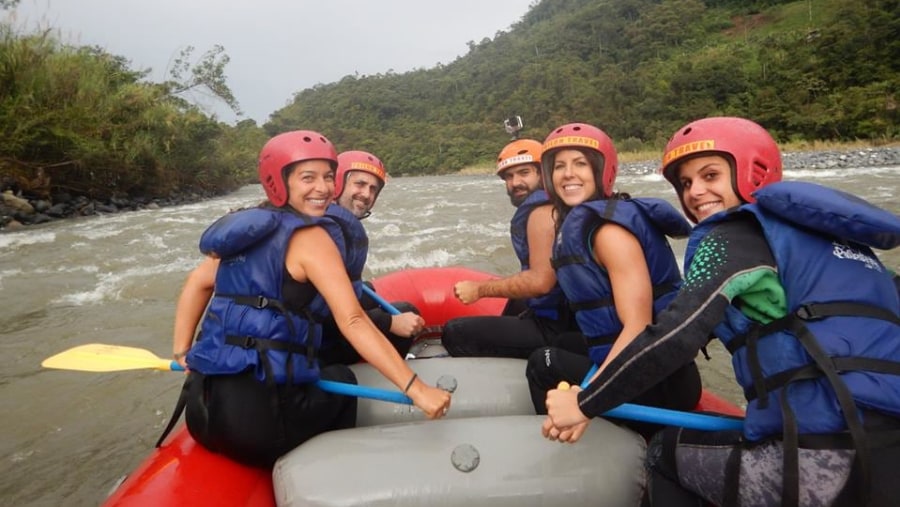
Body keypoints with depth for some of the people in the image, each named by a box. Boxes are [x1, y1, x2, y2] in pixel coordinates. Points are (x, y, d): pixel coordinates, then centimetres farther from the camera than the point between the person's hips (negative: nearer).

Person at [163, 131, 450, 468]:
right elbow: (353, 322, -21)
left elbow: (198, 282, 17)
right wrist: (416, 389, -22)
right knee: (341, 379, 22)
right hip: (258, 418, -7)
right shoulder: (311, 237, -12)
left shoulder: (250, 227, 11)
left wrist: (182, 354, 19)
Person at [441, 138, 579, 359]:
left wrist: (480, 289, -17)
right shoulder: (544, 207, 16)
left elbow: (540, 281, -25)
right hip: (555, 319, 11)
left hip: (551, 328, -11)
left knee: (454, 333, -12)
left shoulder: (542, 211, -15)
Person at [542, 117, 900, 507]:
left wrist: (584, 405, -8)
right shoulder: (823, 226, 17)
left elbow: (675, 338, -17)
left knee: (666, 453, 12)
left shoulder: (735, 235, -6)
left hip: (834, 463, -8)